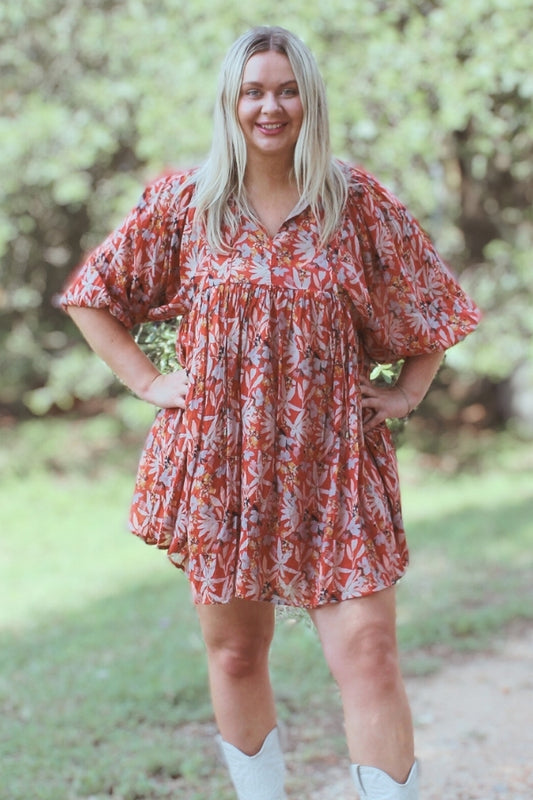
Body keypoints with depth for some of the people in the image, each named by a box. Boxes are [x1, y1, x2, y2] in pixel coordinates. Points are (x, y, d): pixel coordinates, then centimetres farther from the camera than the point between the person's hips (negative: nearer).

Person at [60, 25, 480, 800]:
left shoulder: (359, 201, 2)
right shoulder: (183, 203, 3)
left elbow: (432, 302, 13)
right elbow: (93, 295, 11)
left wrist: (407, 393, 4)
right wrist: (147, 381, 3)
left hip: (333, 466, -1)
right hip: (219, 463, 1)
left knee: (368, 654, -9)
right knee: (235, 652, 10)